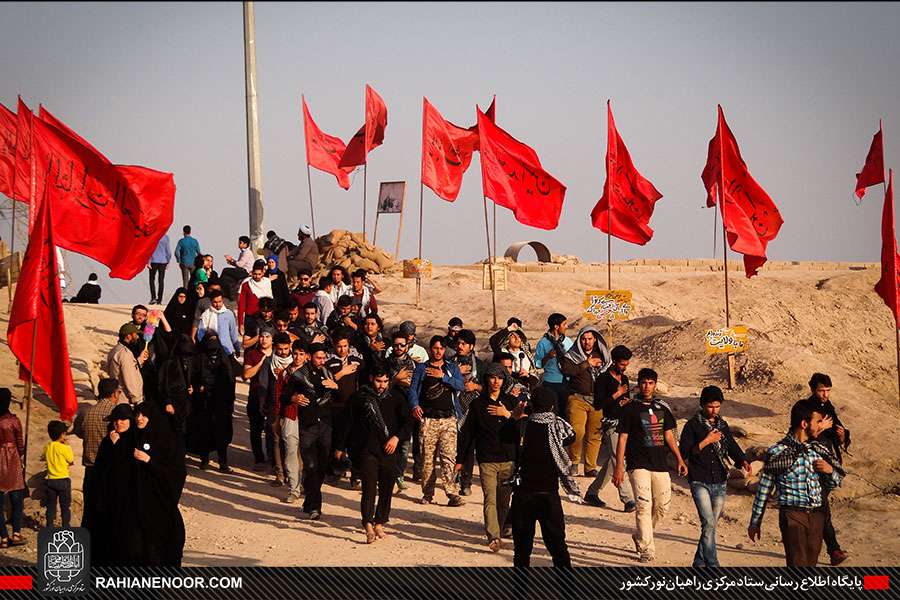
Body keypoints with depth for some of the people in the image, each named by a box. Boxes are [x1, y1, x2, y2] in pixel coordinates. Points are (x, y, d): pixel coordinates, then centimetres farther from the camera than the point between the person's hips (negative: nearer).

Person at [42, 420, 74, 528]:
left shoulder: (47, 447, 1)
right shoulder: (64, 448, -14)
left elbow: (43, 458, 17)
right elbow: (72, 461, -4)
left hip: (50, 480, 4)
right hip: (63, 480, -4)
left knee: (51, 506, 10)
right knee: (65, 506, 5)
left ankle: (50, 526, 11)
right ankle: (66, 526, 5)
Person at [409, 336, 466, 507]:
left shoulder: (452, 368, 14)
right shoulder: (421, 368, 13)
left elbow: (460, 386, -1)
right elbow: (413, 389, 5)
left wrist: (443, 376, -12)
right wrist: (415, 406, -14)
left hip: (448, 418, 0)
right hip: (428, 418, 0)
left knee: (449, 457, -11)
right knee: (427, 458, 0)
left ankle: (452, 494, -16)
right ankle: (427, 494, 9)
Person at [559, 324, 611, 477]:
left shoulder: (602, 356, 17)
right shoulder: (572, 355, 7)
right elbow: (566, 370, -11)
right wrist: (587, 364, -9)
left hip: (597, 400, 3)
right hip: (578, 399, -3)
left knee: (594, 434, 0)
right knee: (578, 431, -17)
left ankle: (591, 467, 8)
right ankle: (574, 462, 2)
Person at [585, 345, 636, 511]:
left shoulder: (624, 379, 15)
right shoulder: (603, 379, -8)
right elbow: (598, 405, -14)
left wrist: (627, 402, 4)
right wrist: (616, 395, -17)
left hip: (623, 422, 8)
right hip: (611, 424, -8)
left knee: (610, 463, 10)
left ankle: (592, 493, 21)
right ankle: (628, 500, -17)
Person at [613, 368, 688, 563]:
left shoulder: (662, 408, 13)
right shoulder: (630, 409, -1)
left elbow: (669, 436, 17)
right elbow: (622, 439, -3)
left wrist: (679, 459, 8)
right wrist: (619, 467, -9)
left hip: (660, 465, 5)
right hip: (638, 464, -5)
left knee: (662, 507, 7)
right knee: (644, 506, -14)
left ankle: (639, 537, 30)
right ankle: (647, 550, -15)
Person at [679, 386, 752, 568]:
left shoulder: (722, 425, 13)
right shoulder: (693, 425, -3)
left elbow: (732, 447, 18)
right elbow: (683, 452, -9)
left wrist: (743, 461, -1)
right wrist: (706, 441, -15)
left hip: (719, 483, 5)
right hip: (700, 482, -5)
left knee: (710, 525, 10)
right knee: (708, 523, -18)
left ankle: (699, 563, 24)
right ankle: (712, 565, -18)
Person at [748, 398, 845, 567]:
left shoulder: (819, 449, 8)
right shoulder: (778, 452, -6)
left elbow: (835, 482, 18)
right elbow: (764, 489, 2)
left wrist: (830, 470, -6)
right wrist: (755, 522, 7)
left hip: (817, 515, 5)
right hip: (793, 515, -5)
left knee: (811, 564, 8)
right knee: (798, 564, -13)